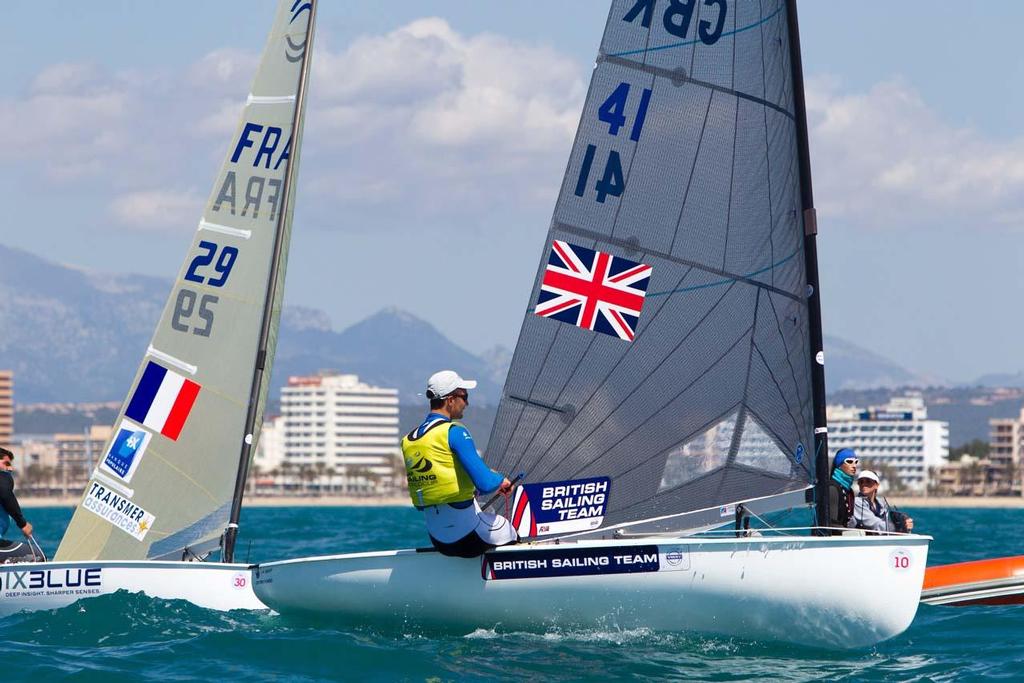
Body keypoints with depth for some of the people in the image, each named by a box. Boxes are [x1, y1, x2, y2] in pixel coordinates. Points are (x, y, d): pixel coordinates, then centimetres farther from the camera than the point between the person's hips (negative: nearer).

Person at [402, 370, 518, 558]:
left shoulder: (408, 440, 10)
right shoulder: (454, 432, -15)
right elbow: (485, 484, -22)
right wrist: (501, 480, 2)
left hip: (438, 541, 7)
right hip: (467, 533, -7)